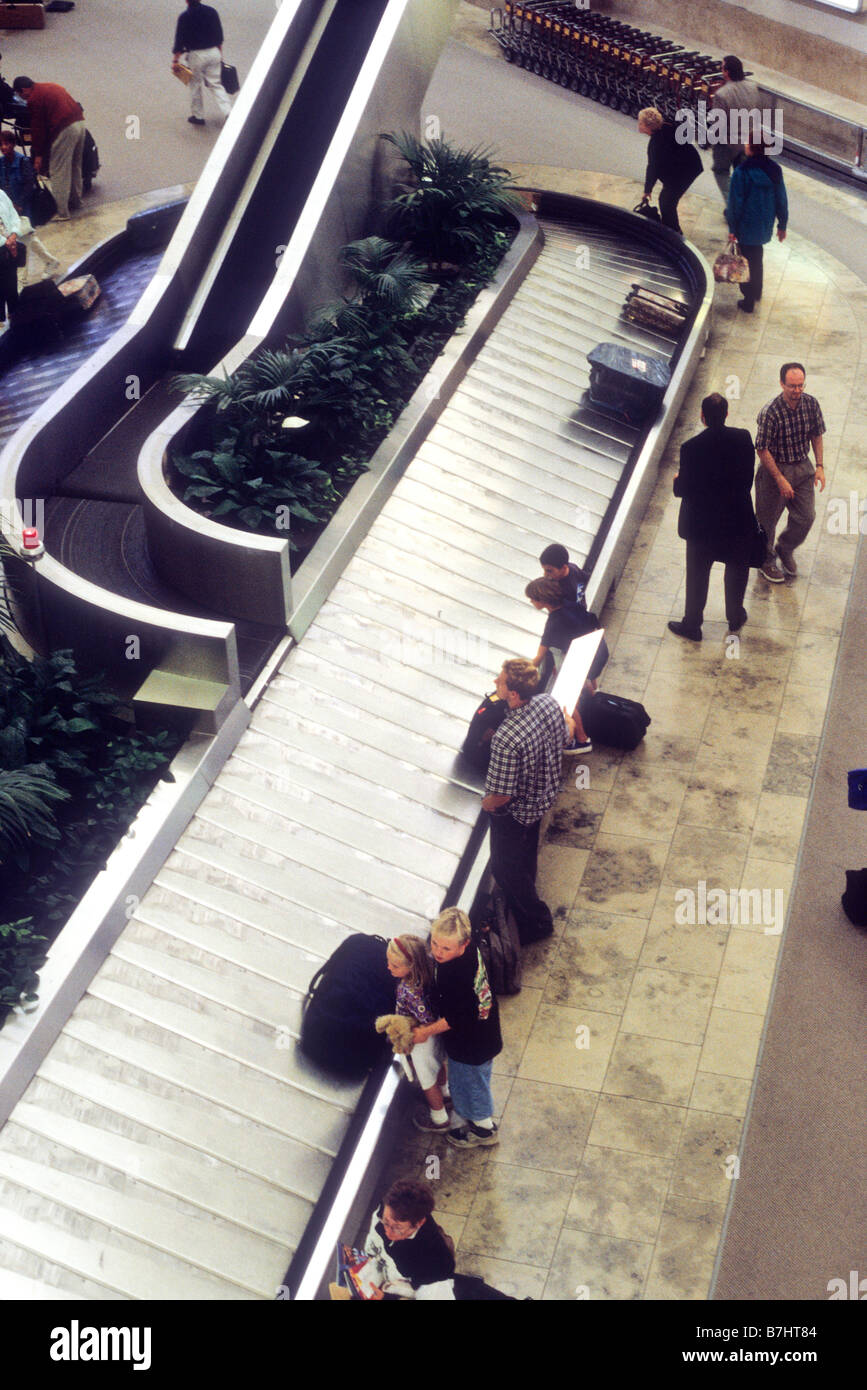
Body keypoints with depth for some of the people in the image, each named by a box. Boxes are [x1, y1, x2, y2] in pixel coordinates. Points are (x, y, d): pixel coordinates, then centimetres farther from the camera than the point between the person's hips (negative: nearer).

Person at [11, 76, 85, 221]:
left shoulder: (34, 99, -4)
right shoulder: (51, 86, 22)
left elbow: (37, 128, -5)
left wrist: (38, 155, 1)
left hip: (65, 129, -9)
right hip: (79, 123, 9)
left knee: (58, 172, -3)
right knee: (75, 167, 23)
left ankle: (61, 212, -3)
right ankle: (75, 201, 36)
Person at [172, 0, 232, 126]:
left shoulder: (184, 17, -13)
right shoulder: (211, 11, -1)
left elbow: (179, 40, -10)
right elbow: (219, 35, 8)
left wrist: (175, 60, -2)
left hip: (196, 55, -3)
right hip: (214, 52, 4)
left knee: (196, 85, 13)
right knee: (216, 84, 11)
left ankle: (198, 116, 21)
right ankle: (227, 111, -3)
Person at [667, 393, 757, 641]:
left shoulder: (691, 448, -22)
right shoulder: (743, 439, -13)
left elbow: (684, 490, -16)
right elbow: (748, 478, -3)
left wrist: (676, 481, 7)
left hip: (702, 522, -3)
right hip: (738, 519, 3)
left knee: (697, 574, 14)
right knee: (737, 569, 23)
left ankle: (692, 625, 26)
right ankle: (735, 618, 39)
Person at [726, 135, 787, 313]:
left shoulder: (742, 172, -20)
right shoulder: (774, 170, -3)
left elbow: (735, 203, -16)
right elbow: (781, 200, 4)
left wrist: (732, 228, -7)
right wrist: (782, 225, 14)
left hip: (746, 227, -6)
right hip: (765, 226, 6)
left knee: (746, 261, 6)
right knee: (757, 258, 25)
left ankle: (748, 302, 11)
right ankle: (757, 293, 41)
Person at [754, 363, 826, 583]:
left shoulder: (811, 404, -9)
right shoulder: (769, 412, -25)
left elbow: (816, 436, 6)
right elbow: (762, 450, -19)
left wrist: (820, 466, -1)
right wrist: (780, 479, -18)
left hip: (803, 467, 5)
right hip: (774, 468, -5)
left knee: (806, 517, 9)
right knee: (768, 520, 11)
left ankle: (785, 549, 38)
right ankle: (766, 559, 36)